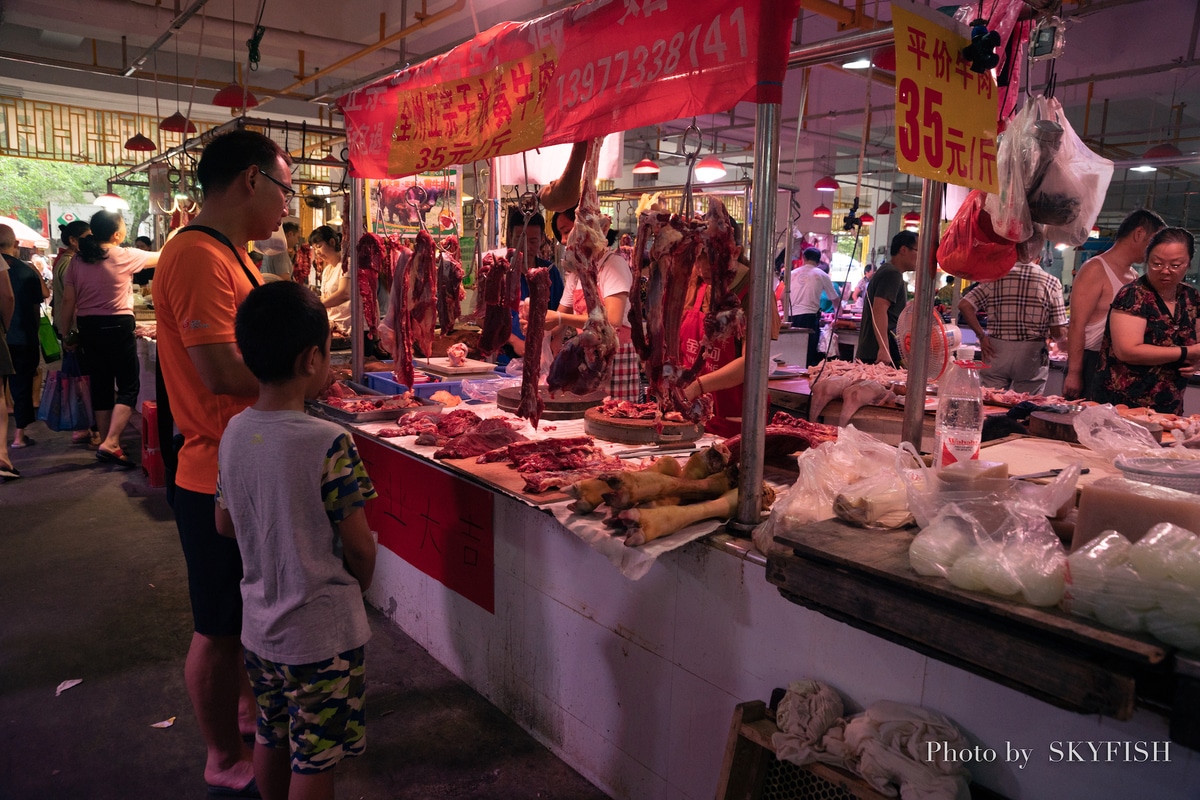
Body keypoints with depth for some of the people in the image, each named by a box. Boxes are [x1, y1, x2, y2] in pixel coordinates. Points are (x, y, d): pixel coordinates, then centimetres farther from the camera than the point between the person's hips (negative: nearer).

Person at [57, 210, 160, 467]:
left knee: (100, 386, 13)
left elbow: (68, 301, 4)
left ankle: (106, 442, 21)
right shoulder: (124, 256, -8)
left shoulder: (77, 260, 5)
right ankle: (111, 444, -13)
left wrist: (66, 333, 14)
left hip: (88, 327, 6)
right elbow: (160, 258, 8)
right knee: (129, 386, 0)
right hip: (117, 326, -5)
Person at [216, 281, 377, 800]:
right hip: (322, 634, -6)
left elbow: (225, 525, 7)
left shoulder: (234, 433, -5)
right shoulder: (330, 444, -24)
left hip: (259, 625, 7)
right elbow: (359, 546, -18)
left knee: (271, 738, 25)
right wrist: (360, 584, 2)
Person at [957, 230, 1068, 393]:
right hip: (1031, 356, -1)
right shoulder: (1051, 282, -2)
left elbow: (964, 305, -6)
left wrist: (981, 335, 0)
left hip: (996, 351, 1)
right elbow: (1059, 333, -4)